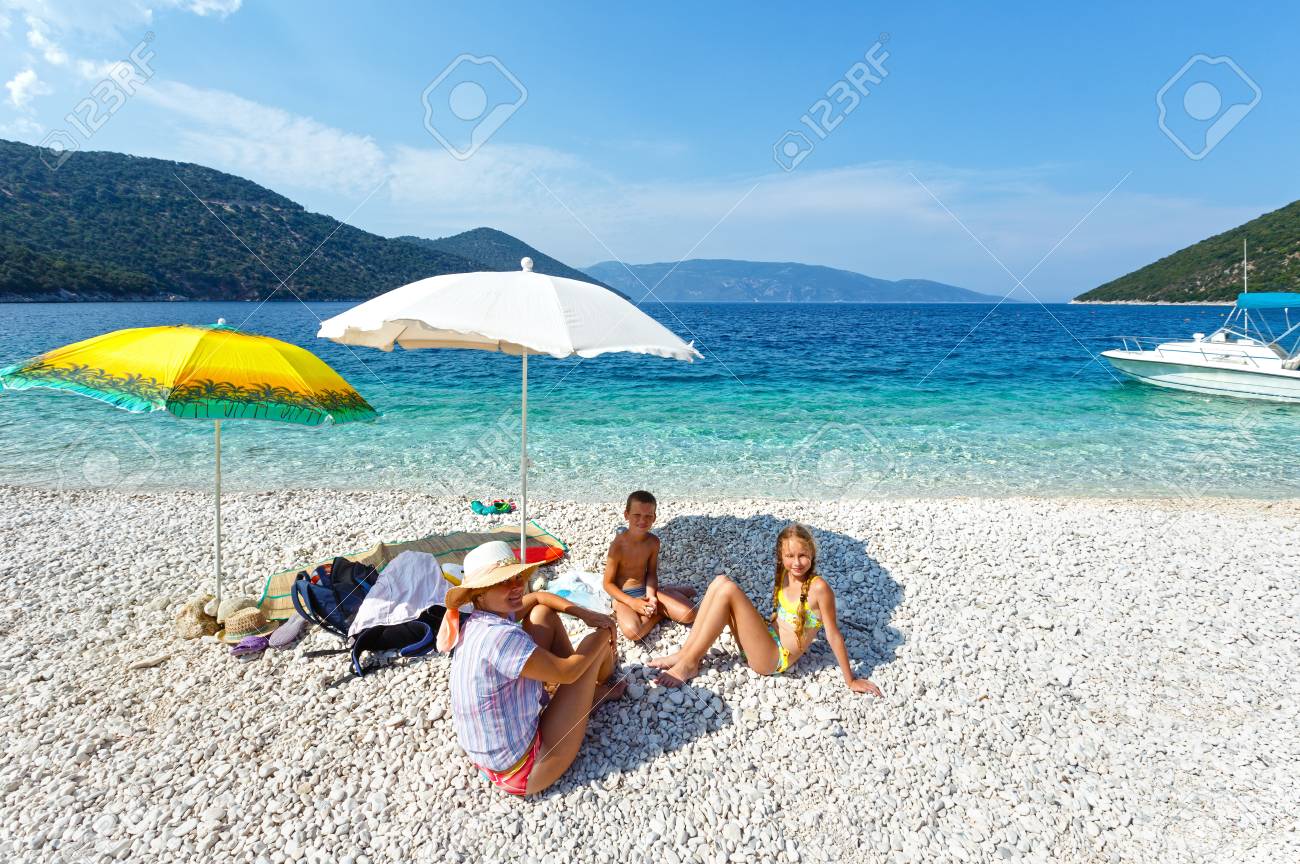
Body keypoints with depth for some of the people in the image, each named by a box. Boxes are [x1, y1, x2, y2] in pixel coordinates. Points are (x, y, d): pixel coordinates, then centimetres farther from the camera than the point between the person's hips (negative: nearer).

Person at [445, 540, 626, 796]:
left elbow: (537, 597, 13)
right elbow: (565, 673, -22)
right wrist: (605, 633, -6)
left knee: (543, 613, 7)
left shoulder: (480, 621, -3)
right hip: (522, 771, -9)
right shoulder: (501, 638, -33)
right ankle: (596, 689, 36)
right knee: (595, 643, -3)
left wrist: (585, 614, 0)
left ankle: (587, 692, 25)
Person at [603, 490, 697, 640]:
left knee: (688, 614, -15)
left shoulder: (653, 542, -6)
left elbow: (651, 573, 4)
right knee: (633, 631, -35)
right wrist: (632, 602, -22)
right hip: (624, 595, -3)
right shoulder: (618, 545, -19)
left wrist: (650, 596, -15)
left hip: (646, 590, 3)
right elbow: (608, 584, -12)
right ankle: (660, 613, -6)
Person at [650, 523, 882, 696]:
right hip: (766, 638, 7)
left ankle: (689, 663, -12)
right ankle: (686, 652, -6)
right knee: (721, 581, -8)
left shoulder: (818, 587, -18)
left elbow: (834, 635, -12)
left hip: (774, 659, -7)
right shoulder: (784, 576, 4)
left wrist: (851, 680, -6)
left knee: (728, 590, -23)